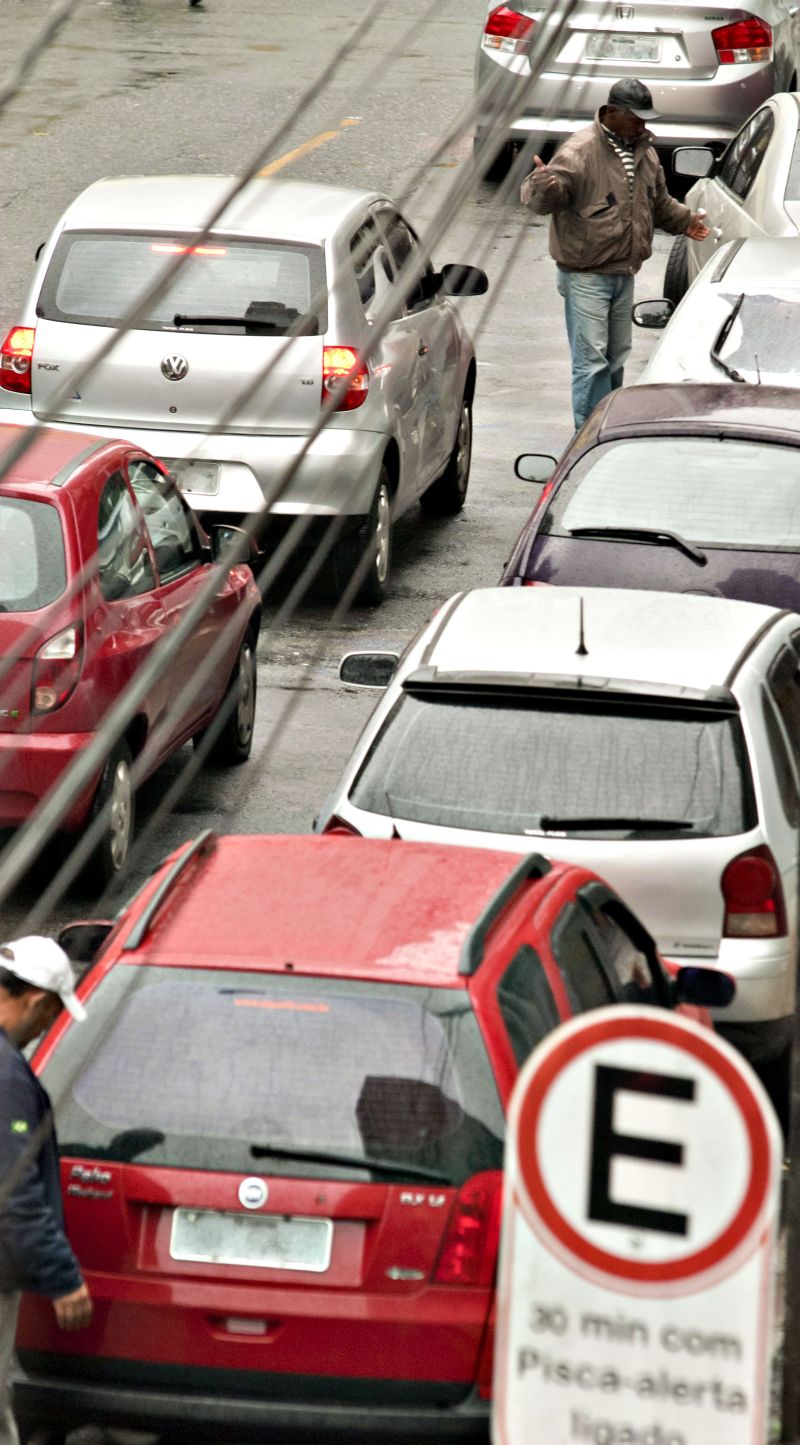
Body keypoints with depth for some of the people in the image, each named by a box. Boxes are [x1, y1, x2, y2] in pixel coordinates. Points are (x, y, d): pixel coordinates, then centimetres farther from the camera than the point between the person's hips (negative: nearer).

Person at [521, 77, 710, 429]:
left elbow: (659, 202, 28)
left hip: (624, 272, 8)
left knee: (617, 356, 17)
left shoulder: (643, 151, 10)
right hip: (586, 276, -8)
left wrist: (684, 221, 23)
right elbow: (540, 200, -26)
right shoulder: (579, 152, -17)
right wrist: (541, 186, -45)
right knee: (591, 360, -9)